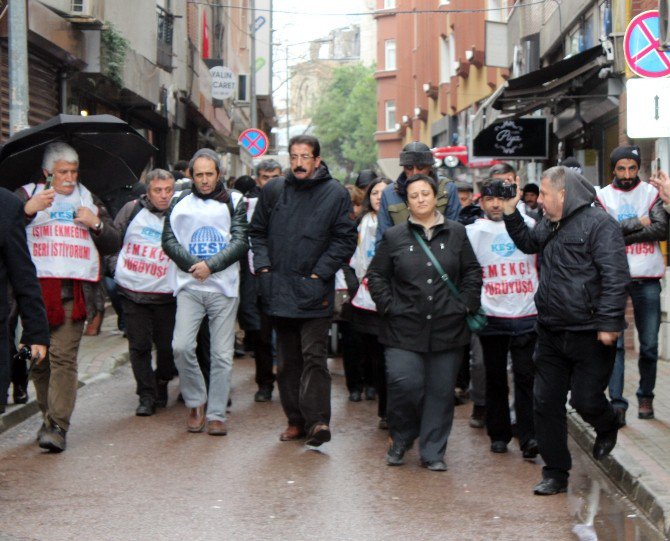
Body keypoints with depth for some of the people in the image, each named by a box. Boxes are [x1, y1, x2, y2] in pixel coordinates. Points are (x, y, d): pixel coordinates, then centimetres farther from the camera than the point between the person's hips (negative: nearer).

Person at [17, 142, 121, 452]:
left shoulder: (89, 201, 20)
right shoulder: (28, 195, 11)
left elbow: (114, 244, 19)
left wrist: (96, 224, 2)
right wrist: (29, 209, -19)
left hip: (73, 291, 0)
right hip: (35, 288, 0)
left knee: (64, 356, -11)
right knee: (38, 358, 4)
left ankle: (58, 426, -15)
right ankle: (48, 417, 20)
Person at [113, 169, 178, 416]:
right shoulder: (132, 210, 0)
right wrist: (110, 271, 6)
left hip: (165, 295, 0)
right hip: (132, 291, 1)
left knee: (167, 346, 3)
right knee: (139, 346, 1)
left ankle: (162, 384, 28)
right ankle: (147, 396, 8)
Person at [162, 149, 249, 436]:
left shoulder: (234, 202, 5)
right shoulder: (180, 203, 9)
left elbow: (241, 242, -2)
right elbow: (169, 240, 4)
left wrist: (210, 265, -14)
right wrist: (193, 265, -10)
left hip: (223, 286, -1)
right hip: (189, 286, 1)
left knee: (222, 354, 0)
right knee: (181, 346, -13)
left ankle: (217, 414, 9)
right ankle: (196, 402, 8)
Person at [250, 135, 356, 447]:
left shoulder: (336, 193, -1)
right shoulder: (273, 190, 9)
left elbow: (345, 239, -2)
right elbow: (258, 231, 16)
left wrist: (320, 273, -8)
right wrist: (263, 266, 2)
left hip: (314, 292, -4)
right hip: (278, 290, 4)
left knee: (314, 356, -13)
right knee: (287, 359, 10)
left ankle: (317, 419, -17)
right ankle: (296, 420, 17)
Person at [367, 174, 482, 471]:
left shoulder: (456, 233, 8)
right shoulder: (393, 236, 5)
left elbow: (473, 272, 12)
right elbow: (376, 275, 9)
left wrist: (465, 304, 2)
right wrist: (388, 306, -1)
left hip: (448, 327, 1)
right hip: (405, 328, -1)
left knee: (440, 390, 3)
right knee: (404, 383, -13)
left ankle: (433, 452, 14)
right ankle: (401, 440, 12)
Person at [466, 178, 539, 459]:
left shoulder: (528, 226, 6)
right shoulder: (472, 232, 3)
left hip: (527, 316, 0)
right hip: (492, 317, 0)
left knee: (525, 377, -5)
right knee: (495, 378, 8)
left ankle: (528, 437, -6)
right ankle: (499, 435, 18)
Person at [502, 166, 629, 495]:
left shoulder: (598, 224, -13)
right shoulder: (550, 225, 13)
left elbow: (615, 277, -18)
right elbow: (528, 243, 34)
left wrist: (608, 323, -22)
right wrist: (511, 212, 20)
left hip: (590, 336, -8)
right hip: (551, 333, 8)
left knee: (586, 400, -3)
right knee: (546, 403, 6)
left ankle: (607, 428, 33)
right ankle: (555, 473, 16)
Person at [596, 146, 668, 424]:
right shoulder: (603, 196, 3)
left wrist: (622, 233, -13)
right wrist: (637, 223, -10)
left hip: (647, 279, 1)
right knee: (614, 342, -7)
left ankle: (646, 396, 22)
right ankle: (617, 402, -7)